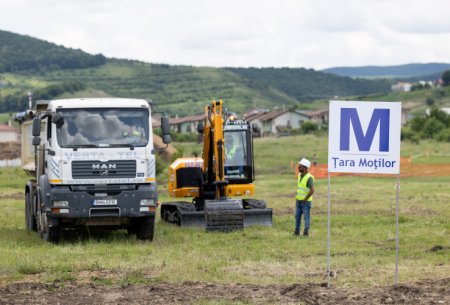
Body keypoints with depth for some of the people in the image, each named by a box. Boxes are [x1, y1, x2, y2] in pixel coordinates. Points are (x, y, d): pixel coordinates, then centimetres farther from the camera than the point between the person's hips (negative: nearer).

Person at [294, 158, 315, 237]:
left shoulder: (309, 178, -19)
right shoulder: (299, 176, 7)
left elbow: (312, 190, -25)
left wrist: (305, 199, -18)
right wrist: (297, 198, 14)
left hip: (306, 201, -8)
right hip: (298, 200, 8)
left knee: (306, 216, -1)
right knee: (297, 216, 10)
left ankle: (306, 232, 5)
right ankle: (297, 231, 18)